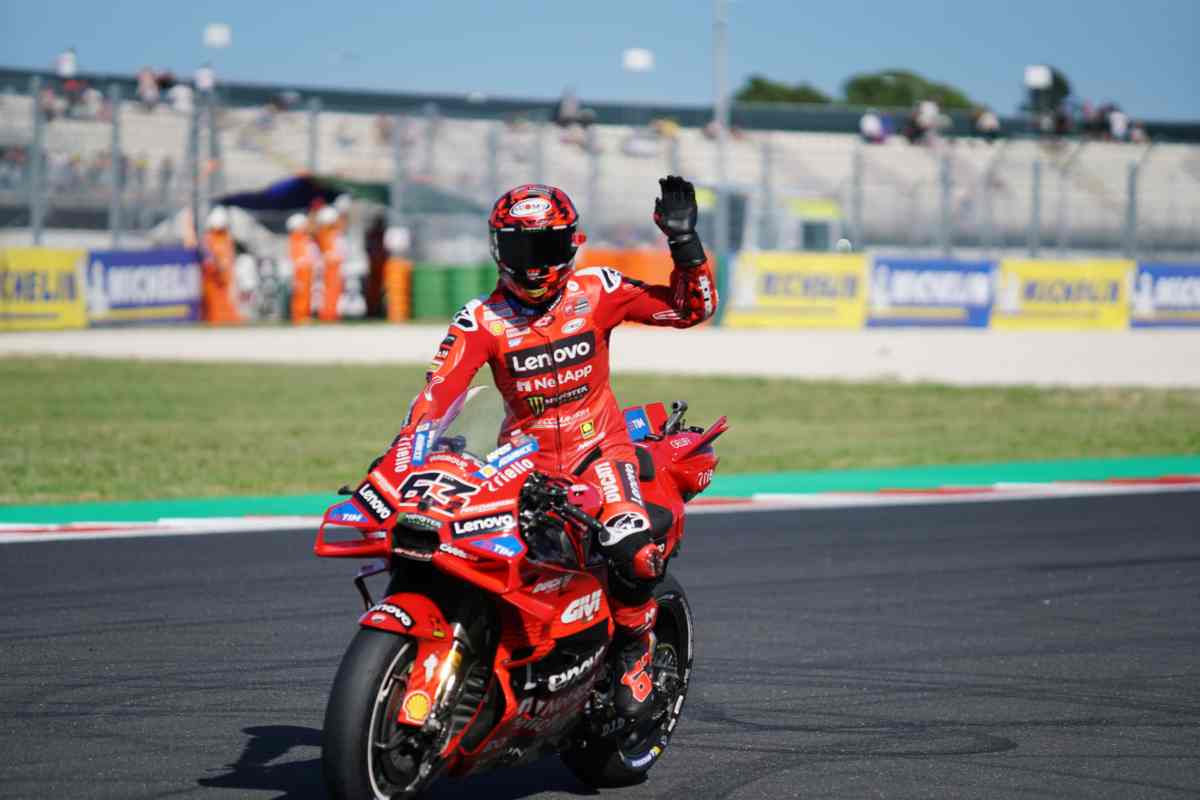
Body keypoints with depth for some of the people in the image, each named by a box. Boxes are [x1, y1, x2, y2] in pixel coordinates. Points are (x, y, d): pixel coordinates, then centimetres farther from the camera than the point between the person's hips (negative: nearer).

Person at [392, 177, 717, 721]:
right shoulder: (481, 321, -4)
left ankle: (634, 652, 0)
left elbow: (690, 308, 0)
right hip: (525, 458, 1)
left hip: (598, 447, -1)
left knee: (633, 553, -29)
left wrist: (685, 243, -15)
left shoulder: (597, 291, -2)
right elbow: (438, 391, -13)